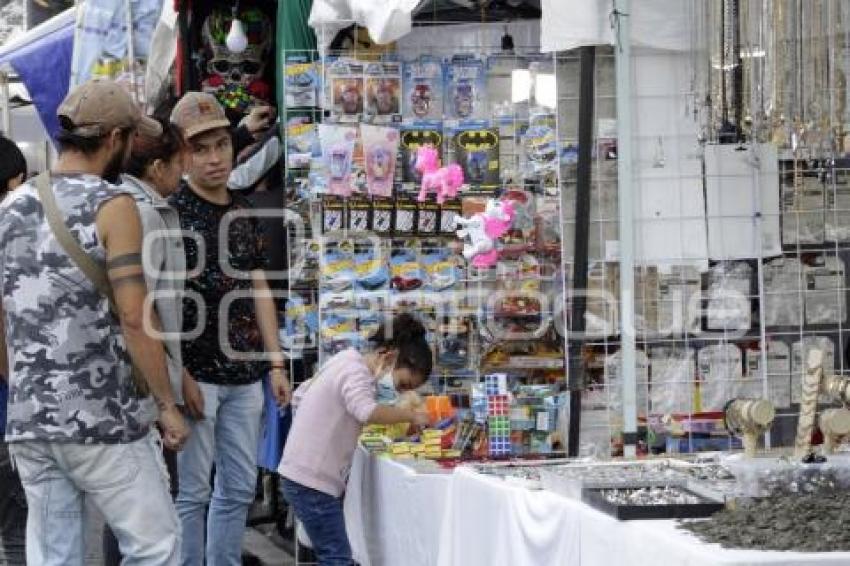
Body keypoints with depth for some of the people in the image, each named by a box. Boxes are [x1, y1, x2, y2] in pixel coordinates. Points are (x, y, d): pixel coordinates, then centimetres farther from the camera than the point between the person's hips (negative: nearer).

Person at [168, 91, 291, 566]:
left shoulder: (243, 213, 12)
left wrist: (276, 364, 11)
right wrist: (179, 376, -16)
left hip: (245, 374, 7)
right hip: (195, 372, -6)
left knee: (240, 490, 10)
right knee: (192, 492, -3)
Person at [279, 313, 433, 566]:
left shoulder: (346, 361, 15)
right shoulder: (356, 372, -16)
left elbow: (299, 396, 25)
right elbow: (367, 411, -36)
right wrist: (410, 414, -25)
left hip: (301, 474, 10)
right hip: (312, 479, -10)